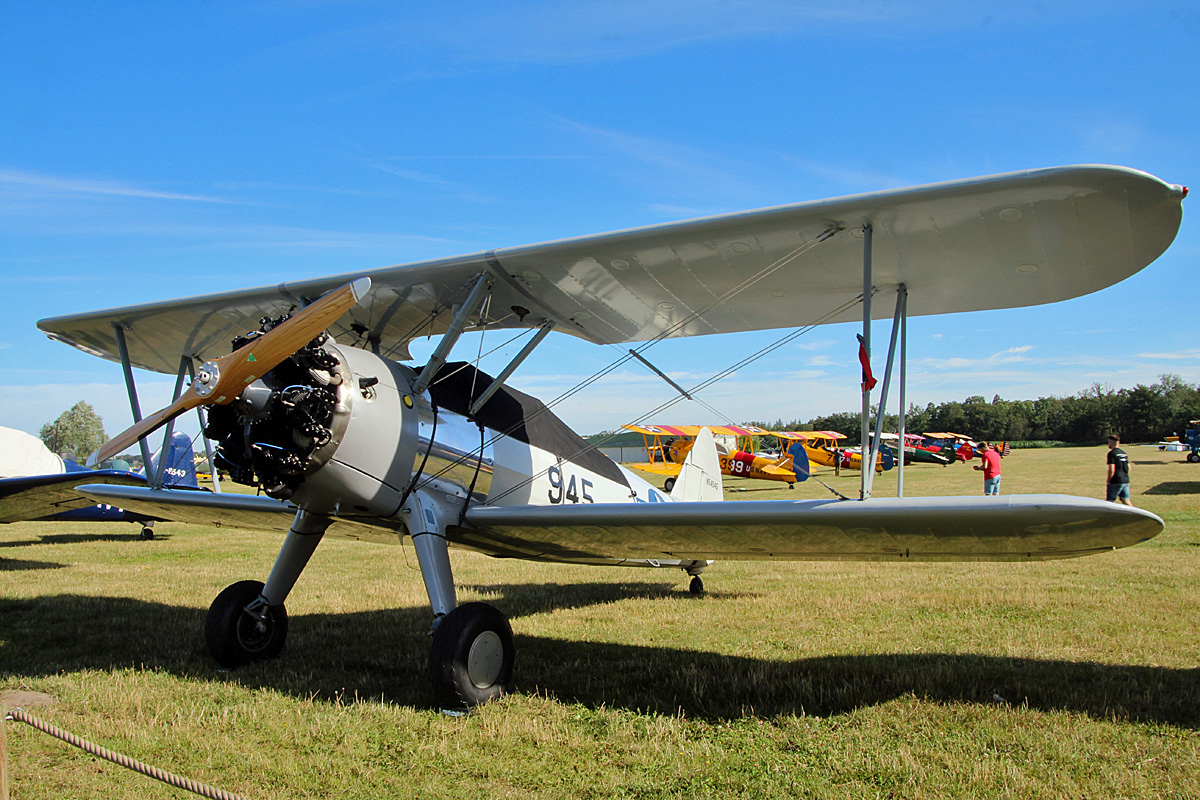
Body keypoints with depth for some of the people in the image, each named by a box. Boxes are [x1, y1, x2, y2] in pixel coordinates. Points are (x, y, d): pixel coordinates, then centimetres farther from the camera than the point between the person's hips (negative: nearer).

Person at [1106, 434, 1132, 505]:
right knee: (1126, 501, 8)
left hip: (1116, 482, -8)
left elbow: (1111, 470, -17)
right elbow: (1129, 468, 19)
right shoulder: (1124, 453, 14)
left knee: (1110, 502, 0)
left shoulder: (1112, 453, -11)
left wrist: (1108, 481, -8)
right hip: (1126, 481, 8)